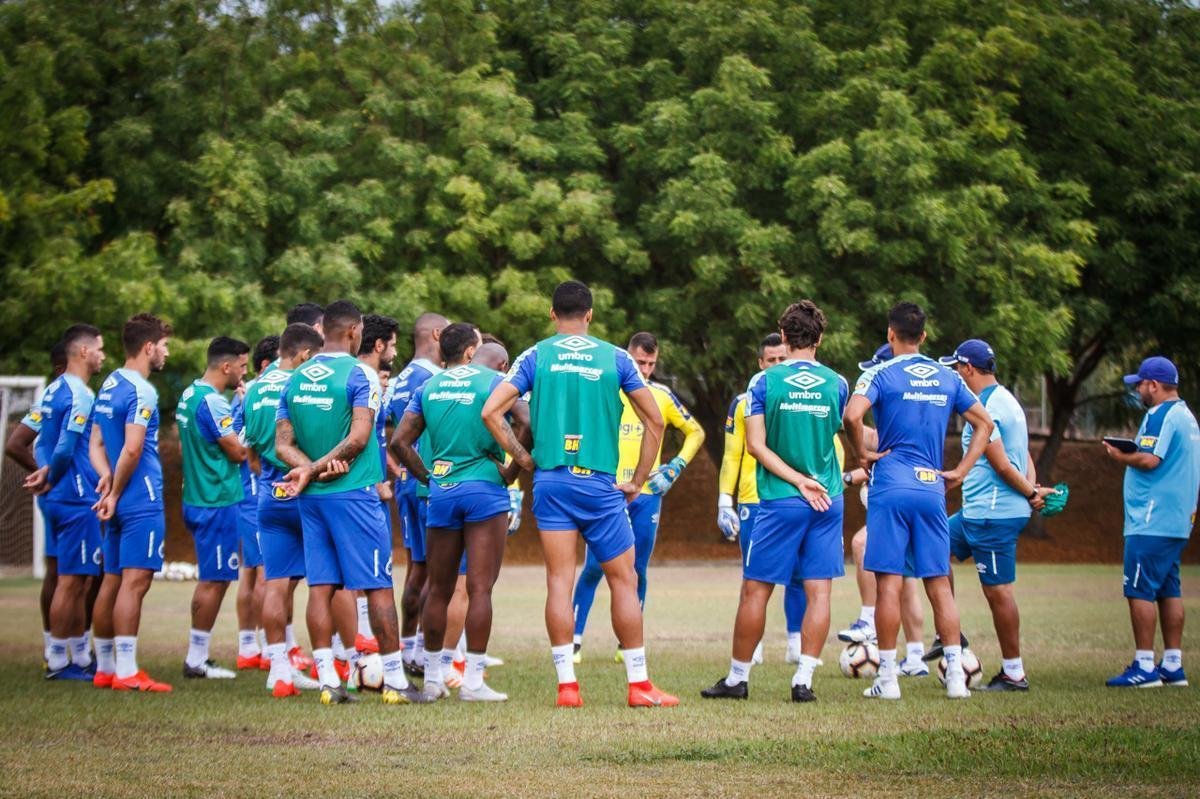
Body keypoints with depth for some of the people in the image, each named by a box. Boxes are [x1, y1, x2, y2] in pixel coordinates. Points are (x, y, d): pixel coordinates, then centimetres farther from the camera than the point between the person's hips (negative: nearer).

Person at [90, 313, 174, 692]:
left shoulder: (109, 385, 15)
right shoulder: (141, 391, -13)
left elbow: (96, 443, 15)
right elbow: (132, 450, -19)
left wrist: (107, 478, 0)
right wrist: (115, 492, -9)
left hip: (121, 502, 9)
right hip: (142, 501, -9)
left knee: (112, 581, 12)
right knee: (135, 582, -10)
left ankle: (105, 668, 17)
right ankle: (127, 672, -13)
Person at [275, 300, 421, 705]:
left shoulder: (296, 379, 10)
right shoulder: (360, 374, -8)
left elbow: (283, 443, 5)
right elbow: (359, 437, -17)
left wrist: (310, 468, -9)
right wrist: (316, 469, -11)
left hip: (311, 498, 6)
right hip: (353, 494, -6)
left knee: (320, 587, 6)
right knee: (378, 585, -1)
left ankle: (328, 681, 3)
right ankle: (395, 681, 1)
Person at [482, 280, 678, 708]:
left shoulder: (535, 357, 4)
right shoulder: (616, 358, 5)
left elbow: (491, 412, -4)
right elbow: (654, 420, 7)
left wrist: (522, 456, 7)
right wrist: (638, 480, 14)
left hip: (551, 481, 1)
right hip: (600, 484, -1)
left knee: (559, 581, 1)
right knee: (624, 581, 6)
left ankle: (566, 684, -2)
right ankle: (639, 685, 6)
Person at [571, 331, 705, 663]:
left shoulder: (662, 396, 6)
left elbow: (696, 432, 17)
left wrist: (676, 467, 5)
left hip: (647, 495, 2)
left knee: (637, 571, 3)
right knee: (594, 567, -8)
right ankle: (575, 638, -1)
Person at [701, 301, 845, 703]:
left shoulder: (764, 382, -5)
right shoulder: (837, 384, 2)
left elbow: (757, 445, -10)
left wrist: (799, 482, -10)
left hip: (779, 502, -2)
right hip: (828, 500, 2)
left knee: (755, 590, 5)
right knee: (819, 591, 2)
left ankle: (738, 677, 11)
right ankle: (803, 680, -2)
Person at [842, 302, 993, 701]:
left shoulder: (881, 374, -4)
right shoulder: (947, 379, 12)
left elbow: (852, 416, -21)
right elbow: (985, 423, 17)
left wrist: (862, 454, -6)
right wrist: (961, 470, 15)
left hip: (891, 488, -4)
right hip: (932, 488, 4)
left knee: (888, 582, -2)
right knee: (939, 583, 8)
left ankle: (887, 677, -3)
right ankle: (956, 674, 5)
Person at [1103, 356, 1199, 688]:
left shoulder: (1160, 415, -13)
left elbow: (1150, 460, -22)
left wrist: (1121, 456, -5)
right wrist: (1130, 455, 17)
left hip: (1151, 522, -10)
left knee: (1140, 590, -7)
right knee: (1168, 591, 12)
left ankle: (1144, 667, -10)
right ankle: (1173, 665, 13)